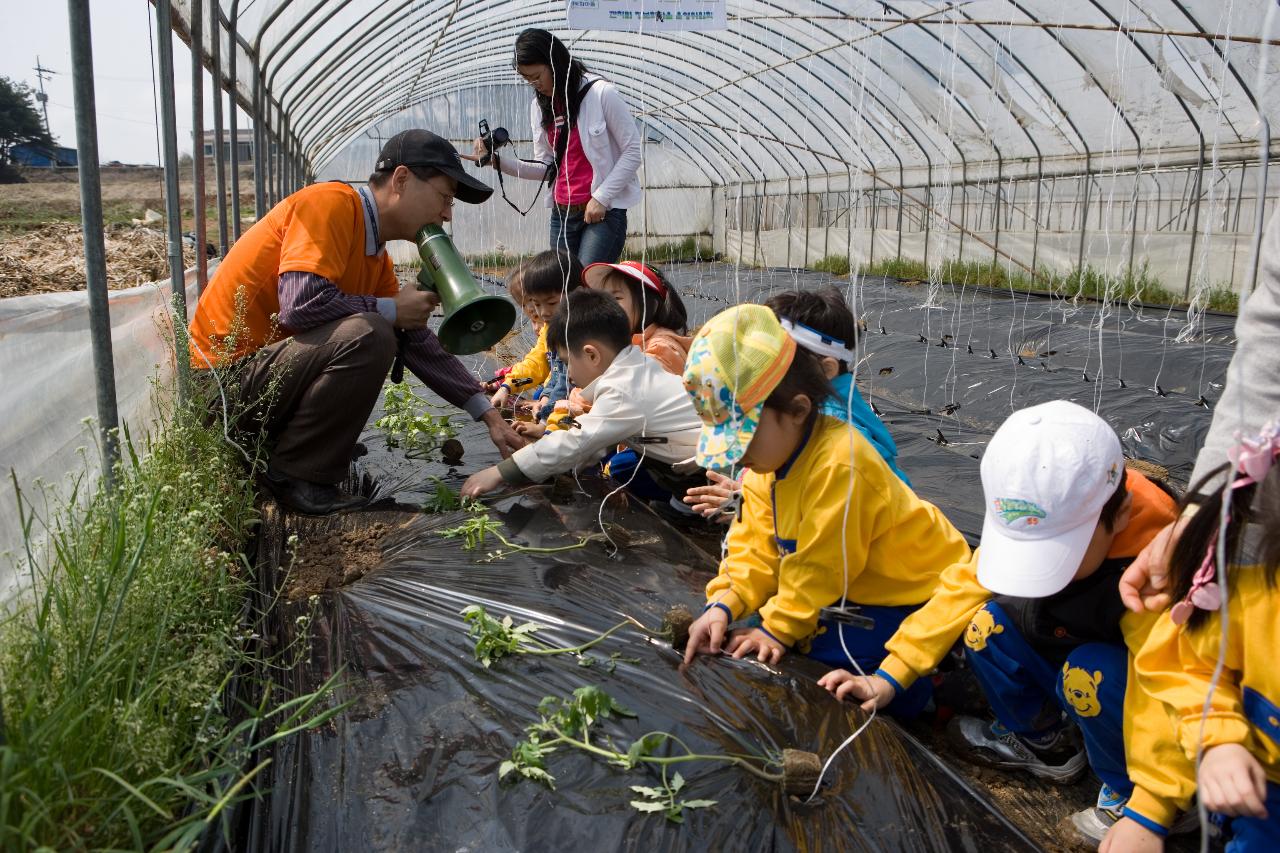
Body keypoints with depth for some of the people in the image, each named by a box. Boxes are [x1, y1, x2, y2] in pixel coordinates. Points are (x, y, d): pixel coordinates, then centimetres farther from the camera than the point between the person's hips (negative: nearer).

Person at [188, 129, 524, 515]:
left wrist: (489, 416, 8)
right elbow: (302, 304, -28)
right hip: (226, 377, -9)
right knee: (368, 335, -26)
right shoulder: (330, 204, -14)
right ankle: (295, 478, -11)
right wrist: (391, 309, -13)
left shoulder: (377, 257, 11)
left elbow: (421, 345, 13)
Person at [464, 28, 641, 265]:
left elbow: (632, 152, -5)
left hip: (604, 211, -6)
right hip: (562, 213, 6)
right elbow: (546, 166, 11)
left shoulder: (602, 94, -7)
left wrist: (601, 197, -11)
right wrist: (497, 161, -3)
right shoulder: (539, 106, 12)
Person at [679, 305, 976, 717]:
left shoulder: (840, 464, -33)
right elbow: (755, 548, -2)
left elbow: (818, 566, -26)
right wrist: (722, 605, -17)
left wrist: (778, 629, -19)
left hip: (918, 590, -9)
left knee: (827, 650, -22)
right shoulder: (766, 464, -4)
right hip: (860, 585, 9)